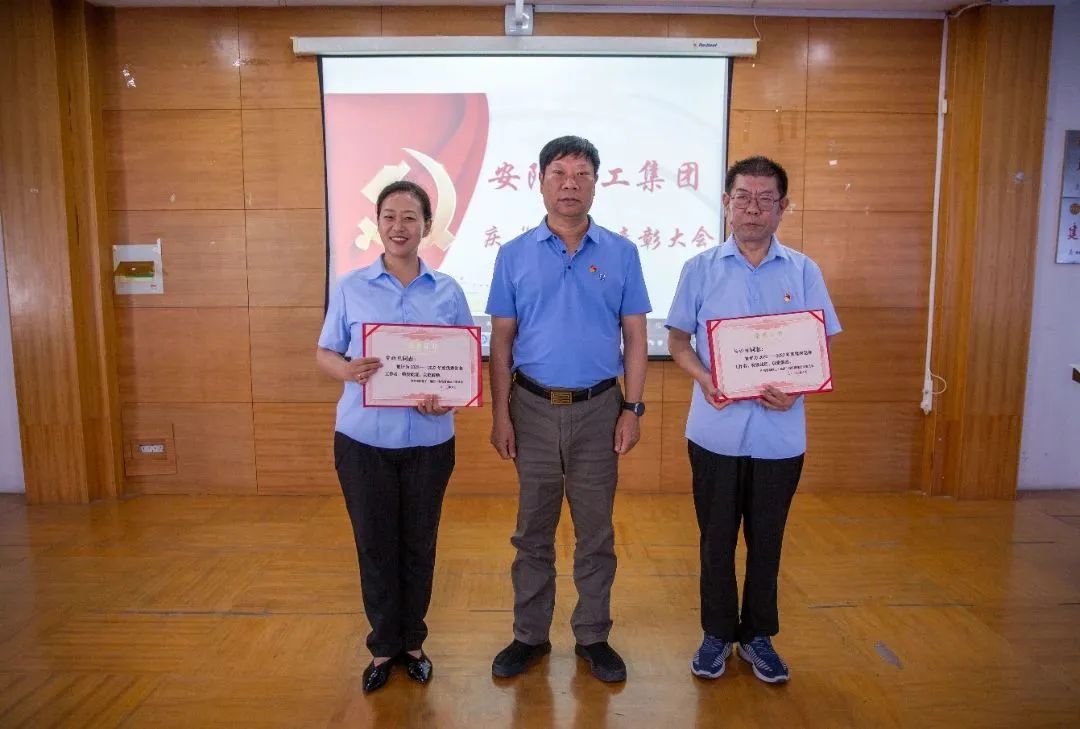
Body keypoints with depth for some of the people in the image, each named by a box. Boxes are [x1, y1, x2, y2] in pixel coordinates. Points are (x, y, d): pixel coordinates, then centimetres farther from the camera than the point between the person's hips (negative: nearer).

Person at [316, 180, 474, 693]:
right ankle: (384, 646, 28)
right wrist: (348, 370, -20)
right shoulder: (350, 288, 0)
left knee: (419, 545, 12)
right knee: (374, 545, 9)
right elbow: (324, 354, 3)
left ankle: (413, 642, 32)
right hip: (364, 438, 0)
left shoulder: (448, 292, 2)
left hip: (428, 439, 1)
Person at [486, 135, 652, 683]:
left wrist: (633, 408, -3)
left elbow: (635, 337, 3)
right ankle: (530, 635, 28)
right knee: (533, 532, 11)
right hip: (534, 409, 0)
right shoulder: (514, 254, 1)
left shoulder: (621, 253, 1)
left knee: (596, 532, 10)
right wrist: (500, 414, -3)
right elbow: (501, 340, 2)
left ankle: (593, 637, 27)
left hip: (599, 409, 0)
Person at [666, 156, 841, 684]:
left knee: (766, 538, 13)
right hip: (716, 430, 0)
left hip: (779, 432, 1)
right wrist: (702, 378, -17)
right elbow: (678, 340, 3)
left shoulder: (803, 272, 2)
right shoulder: (700, 269, 1)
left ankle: (757, 635, 33)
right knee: (716, 537, 11)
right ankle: (717, 633, 31)